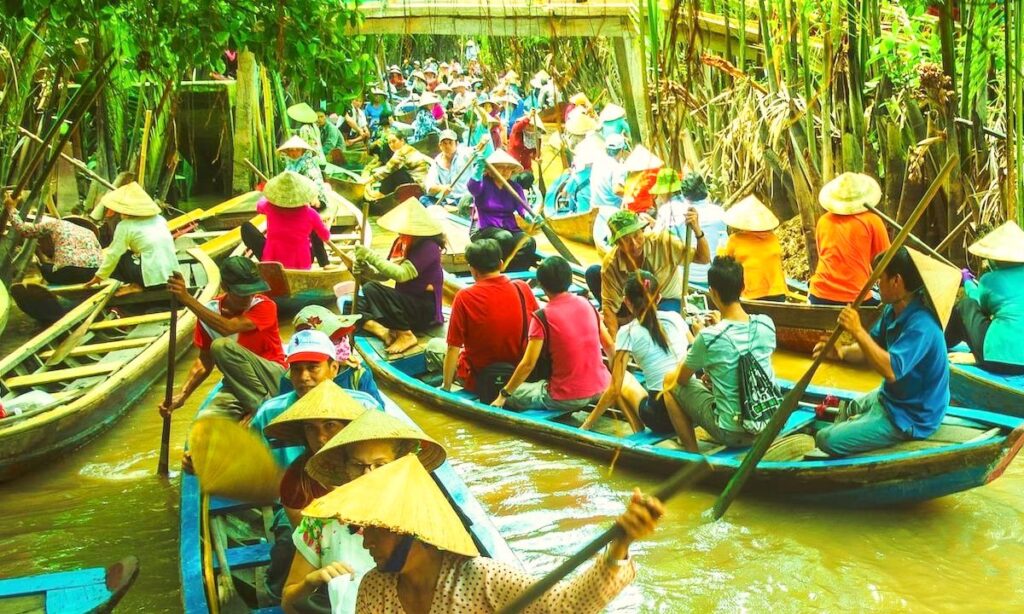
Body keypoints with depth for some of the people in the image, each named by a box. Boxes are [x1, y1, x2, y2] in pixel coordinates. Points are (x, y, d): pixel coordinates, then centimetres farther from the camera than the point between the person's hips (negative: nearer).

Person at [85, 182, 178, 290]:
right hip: (172, 274, 7)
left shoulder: (125, 226, -3)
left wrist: (99, 276, 11)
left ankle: (136, 285, 5)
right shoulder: (159, 219, 14)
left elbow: (114, 254, -2)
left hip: (153, 276, -7)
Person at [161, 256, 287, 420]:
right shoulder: (210, 312, -1)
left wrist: (188, 299, -33)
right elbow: (205, 361, 4)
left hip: (273, 377, -4)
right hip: (237, 383, 4)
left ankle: (260, 406, -15)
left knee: (222, 346, -30)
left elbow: (227, 328, -33)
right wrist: (182, 396, -9)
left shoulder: (265, 307, -15)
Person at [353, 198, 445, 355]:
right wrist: (365, 270, -13)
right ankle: (383, 331, -21)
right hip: (405, 303, 8)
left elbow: (401, 274, -31)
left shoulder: (429, 247, -21)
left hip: (424, 309, -8)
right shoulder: (400, 242, 3)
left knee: (371, 289, -26)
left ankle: (406, 335, -16)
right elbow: (385, 274, 8)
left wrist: (371, 256, -28)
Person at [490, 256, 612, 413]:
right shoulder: (586, 304, 2)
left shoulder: (542, 317, -14)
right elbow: (609, 344, 9)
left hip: (566, 398, -5)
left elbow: (528, 364, -15)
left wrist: (503, 394, -4)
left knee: (511, 395, 14)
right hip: (600, 390, 5)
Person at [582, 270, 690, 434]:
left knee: (623, 379, 21)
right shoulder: (674, 317, 6)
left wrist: (586, 425, 3)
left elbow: (614, 390, -5)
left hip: (661, 417, -4)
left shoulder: (628, 332, -4)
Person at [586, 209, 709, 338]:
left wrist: (697, 231, -45)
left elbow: (703, 258, -25)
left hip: (666, 300, -2)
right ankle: (623, 323, -2)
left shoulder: (662, 242, -28)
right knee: (593, 273, -19)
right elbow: (609, 305, -20)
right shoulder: (610, 263, -25)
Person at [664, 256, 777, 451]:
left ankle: (692, 451, 15)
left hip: (732, 433, -6)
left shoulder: (708, 337, -22)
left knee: (671, 382, 11)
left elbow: (681, 378, -3)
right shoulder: (766, 324, -8)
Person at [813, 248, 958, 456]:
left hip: (909, 420, -10)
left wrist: (858, 332, -39)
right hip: (890, 397, 10)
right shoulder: (893, 310, -1)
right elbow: (874, 349, 6)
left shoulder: (921, 325, -32)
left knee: (827, 440, -12)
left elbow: (891, 370, -41)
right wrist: (842, 352, -14)